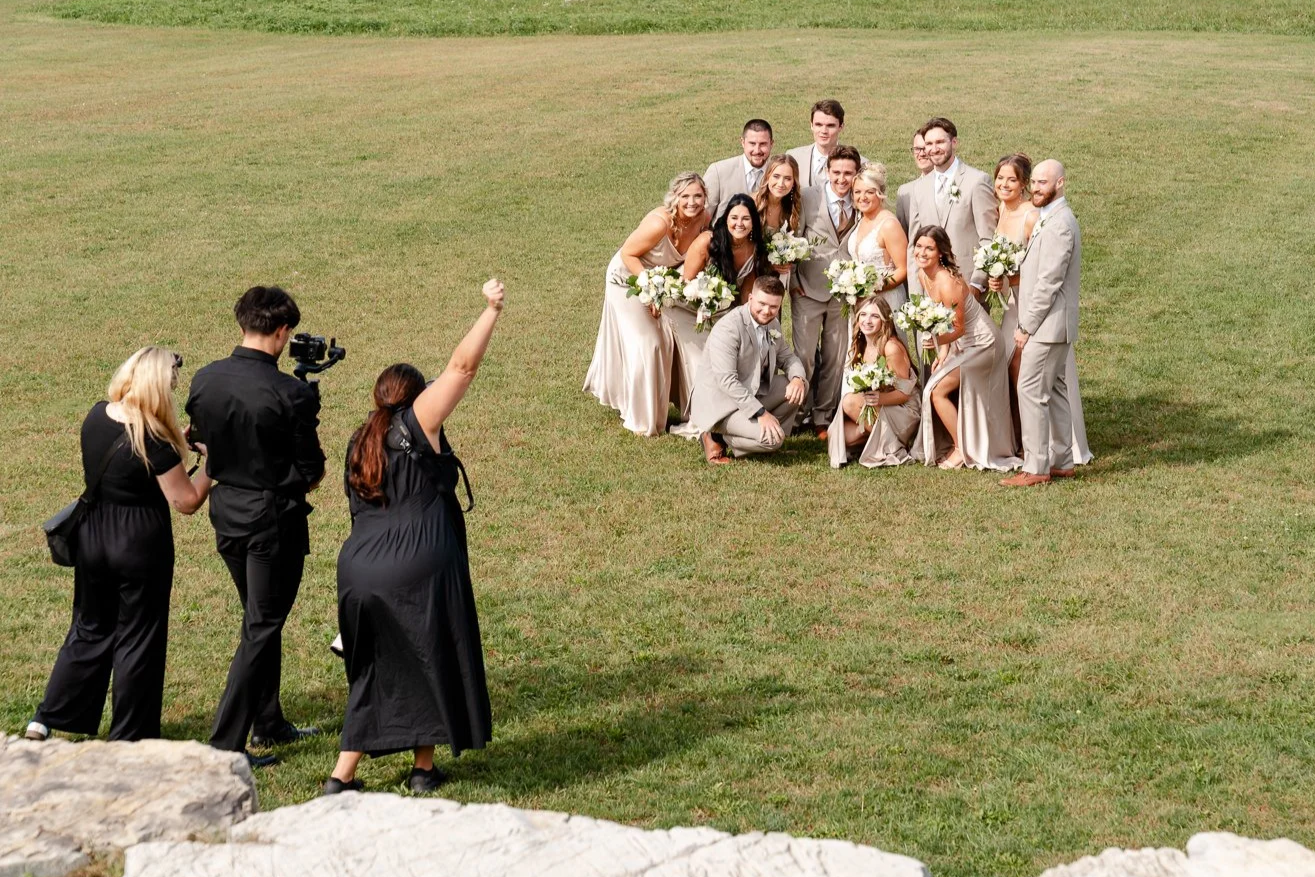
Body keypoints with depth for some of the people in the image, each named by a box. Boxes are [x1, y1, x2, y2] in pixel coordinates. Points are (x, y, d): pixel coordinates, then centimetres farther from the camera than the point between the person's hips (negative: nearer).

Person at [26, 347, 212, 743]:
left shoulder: (96, 417, -3)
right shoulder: (153, 440, -22)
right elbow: (187, 501, -17)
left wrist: (178, 444, 8)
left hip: (91, 535, 6)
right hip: (140, 545, -6)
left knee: (90, 629, 21)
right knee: (138, 638, 8)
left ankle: (44, 722, 20)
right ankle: (129, 739, 17)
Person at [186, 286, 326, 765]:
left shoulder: (205, 380, -4)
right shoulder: (292, 393, -21)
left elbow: (200, 438, 8)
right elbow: (310, 472, -14)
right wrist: (299, 479, 8)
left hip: (226, 512, 7)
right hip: (273, 519, -6)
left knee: (260, 619, 23)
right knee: (261, 629, 3)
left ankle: (268, 723, 34)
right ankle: (226, 744, 1)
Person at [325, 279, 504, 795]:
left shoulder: (360, 444, 15)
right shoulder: (416, 424, -4)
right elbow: (461, 366, -8)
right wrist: (491, 310, -2)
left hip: (359, 571, 6)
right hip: (419, 572, -6)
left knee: (374, 671, 15)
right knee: (430, 663, 12)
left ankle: (342, 775, 11)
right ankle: (424, 769, 21)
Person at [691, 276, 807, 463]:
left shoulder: (772, 324, 4)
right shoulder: (728, 328, -23)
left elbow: (787, 357, 14)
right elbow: (727, 381, -28)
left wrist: (797, 378, -12)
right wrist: (761, 412, -31)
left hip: (752, 394, 9)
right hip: (720, 404, -9)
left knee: (801, 385, -1)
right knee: (772, 439, -25)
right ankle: (718, 438, -5)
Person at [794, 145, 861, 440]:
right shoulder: (809, 199, -4)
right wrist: (792, 279, -5)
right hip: (809, 291, -2)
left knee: (835, 359, 9)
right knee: (805, 356, -1)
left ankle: (823, 417, 19)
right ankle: (801, 413, 13)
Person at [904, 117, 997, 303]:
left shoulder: (977, 181, -3)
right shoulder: (919, 187, 13)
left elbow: (989, 240, -6)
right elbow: (914, 245, 14)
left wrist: (977, 285, -13)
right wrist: (915, 294, 6)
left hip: (968, 287, -4)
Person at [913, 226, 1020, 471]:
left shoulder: (947, 282, -30)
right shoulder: (923, 275, -4)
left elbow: (958, 329, -24)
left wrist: (938, 341, -41)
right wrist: (943, 352, 0)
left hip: (981, 344, -9)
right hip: (963, 343, 9)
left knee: (937, 391, -12)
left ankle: (962, 450, 0)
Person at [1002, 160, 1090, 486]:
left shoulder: (1058, 224, -18)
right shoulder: (1050, 218, 16)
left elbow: (1049, 282, -21)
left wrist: (1026, 326, -17)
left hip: (1047, 324, -11)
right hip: (1052, 324, 11)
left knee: (1031, 392, -9)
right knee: (1056, 392, 13)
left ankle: (1036, 468, -6)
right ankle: (1062, 462, 18)